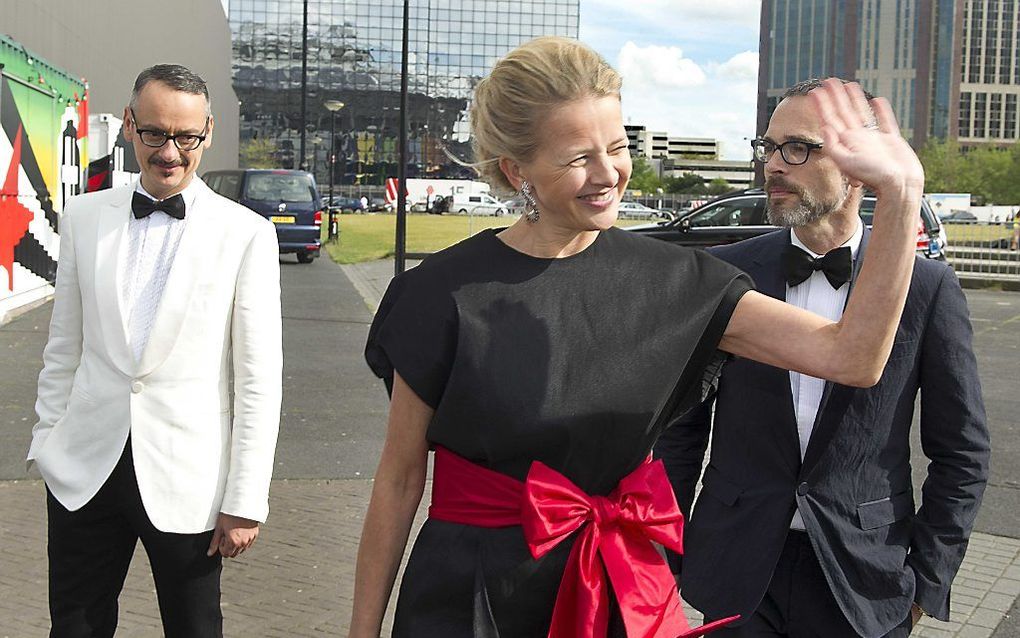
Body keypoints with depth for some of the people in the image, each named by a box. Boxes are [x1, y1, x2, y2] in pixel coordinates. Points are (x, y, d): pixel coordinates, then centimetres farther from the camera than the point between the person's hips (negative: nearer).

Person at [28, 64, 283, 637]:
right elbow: (64, 348, 11)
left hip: (186, 481, -3)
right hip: (84, 471, 3)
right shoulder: (83, 217, 5)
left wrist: (245, 503, -8)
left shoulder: (246, 234, -6)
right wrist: (47, 445, 8)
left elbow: (260, 380, -6)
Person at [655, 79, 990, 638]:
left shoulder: (928, 288, -7)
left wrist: (926, 584, -2)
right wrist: (669, 554, 3)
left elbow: (961, 454, -1)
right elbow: (684, 425, 3)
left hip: (864, 587, -1)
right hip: (737, 578, 1)